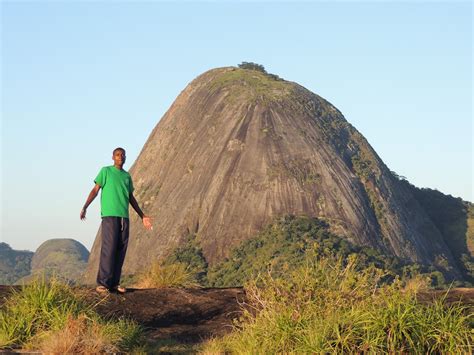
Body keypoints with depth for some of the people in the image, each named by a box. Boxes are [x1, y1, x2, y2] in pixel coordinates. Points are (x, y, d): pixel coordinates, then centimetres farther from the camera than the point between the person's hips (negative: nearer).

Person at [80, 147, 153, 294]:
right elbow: (95, 190, -1)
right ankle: (102, 283, -13)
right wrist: (85, 207, -14)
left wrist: (142, 216, 25)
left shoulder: (127, 176, 20)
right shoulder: (105, 171, 6)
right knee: (108, 249, -13)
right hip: (109, 215, -5)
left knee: (120, 250, 0)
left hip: (124, 217, 5)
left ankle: (114, 283, 4)